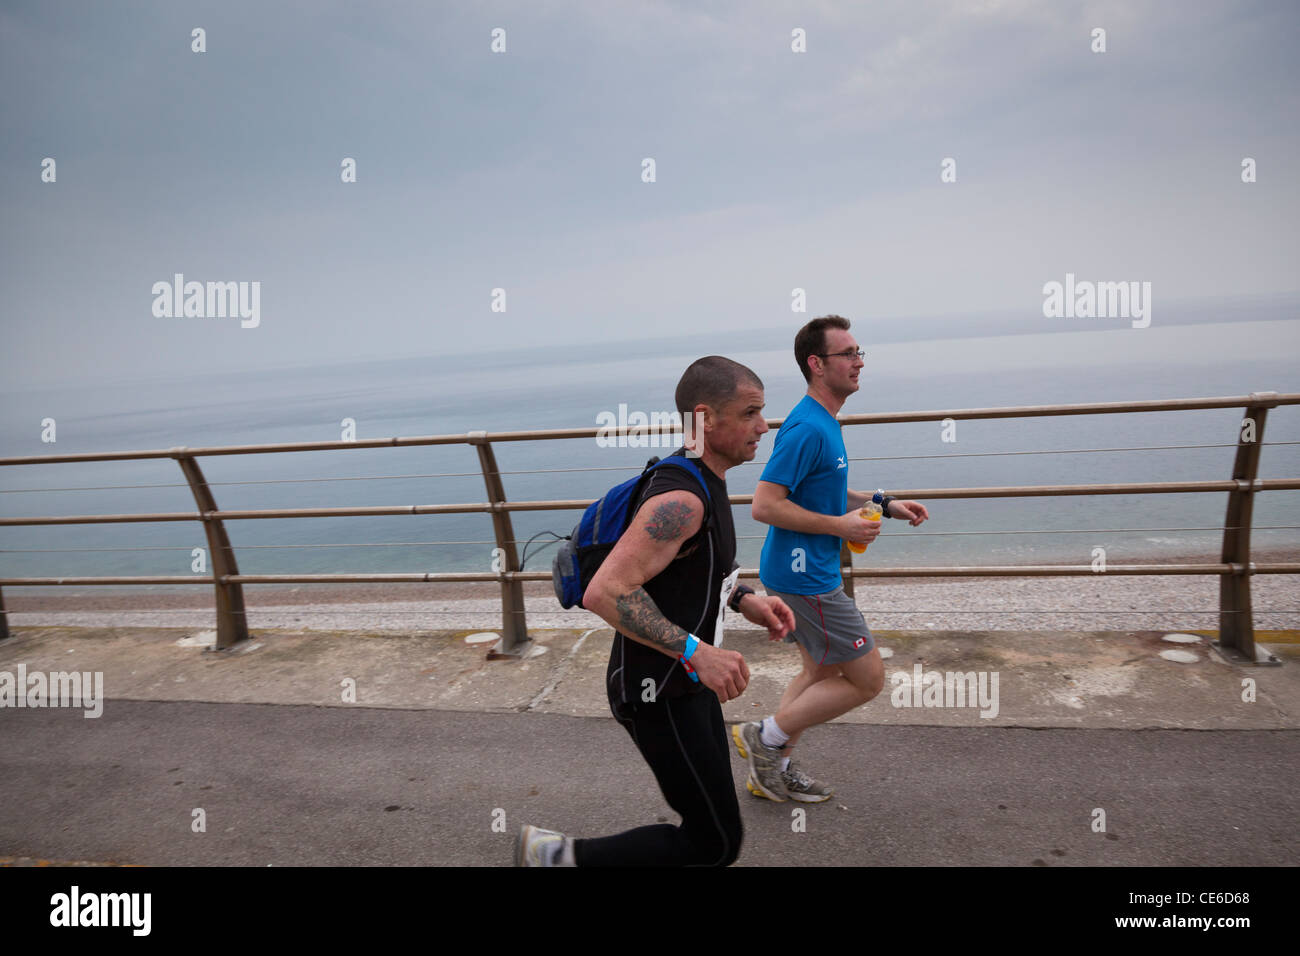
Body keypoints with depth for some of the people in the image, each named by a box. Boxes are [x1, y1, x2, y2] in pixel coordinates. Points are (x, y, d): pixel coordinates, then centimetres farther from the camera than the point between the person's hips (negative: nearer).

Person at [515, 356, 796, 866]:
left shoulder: (701, 483, 7)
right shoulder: (680, 498, -25)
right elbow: (604, 592, -32)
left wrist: (745, 600, 7)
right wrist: (695, 651, -35)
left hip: (683, 679, 10)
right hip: (657, 694, -10)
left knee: (711, 827, 20)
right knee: (716, 844, 0)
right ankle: (560, 855, 10)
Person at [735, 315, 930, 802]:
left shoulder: (824, 423, 12)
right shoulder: (806, 427, -21)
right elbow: (764, 505, -26)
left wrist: (884, 505, 13)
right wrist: (841, 526, -20)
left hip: (809, 573, 11)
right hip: (805, 578, -10)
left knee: (821, 671, 20)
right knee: (868, 677, 0)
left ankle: (772, 771, 29)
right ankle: (767, 736, 9)